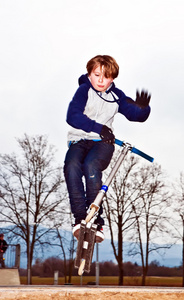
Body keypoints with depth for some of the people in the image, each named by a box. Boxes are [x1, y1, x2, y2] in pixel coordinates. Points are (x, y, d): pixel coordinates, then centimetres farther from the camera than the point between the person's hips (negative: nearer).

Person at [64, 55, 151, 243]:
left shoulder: (117, 96, 8)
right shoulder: (84, 90, -2)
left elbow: (137, 115, 7)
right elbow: (72, 116, -16)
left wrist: (143, 108, -18)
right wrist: (98, 128, -27)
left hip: (103, 142, 1)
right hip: (79, 140, 0)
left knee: (91, 166, -33)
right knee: (71, 166, -33)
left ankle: (96, 220, -25)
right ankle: (79, 217, -27)